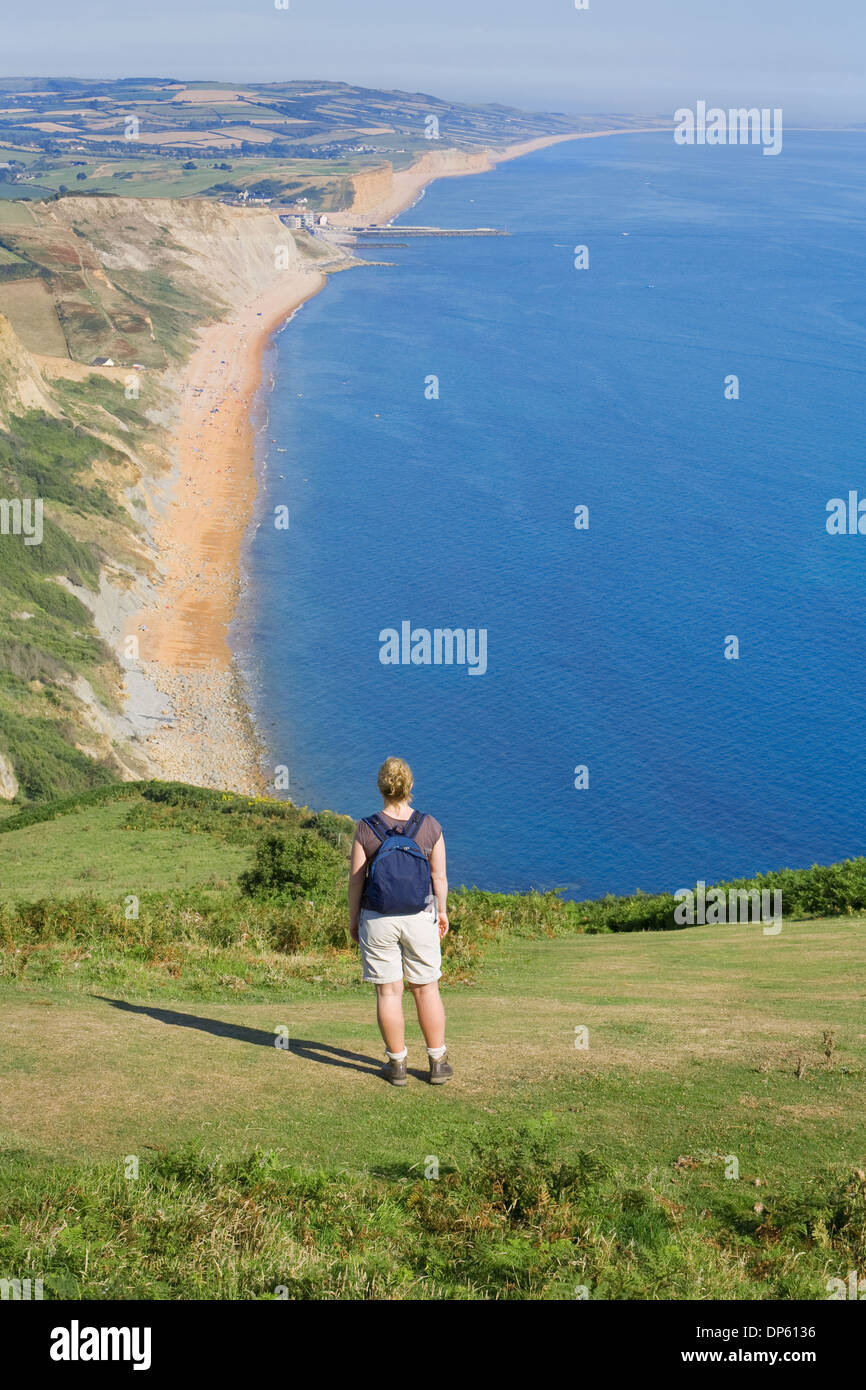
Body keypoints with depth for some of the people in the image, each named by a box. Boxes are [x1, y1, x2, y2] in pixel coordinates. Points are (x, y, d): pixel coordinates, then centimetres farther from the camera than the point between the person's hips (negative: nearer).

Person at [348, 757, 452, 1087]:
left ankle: (397, 1063, 14)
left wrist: (353, 919, 7)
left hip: (378, 921, -1)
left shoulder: (366, 829, -11)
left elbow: (356, 880, -6)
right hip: (420, 919, 1)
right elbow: (440, 877, -2)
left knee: (388, 992, 7)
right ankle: (438, 1063, 17)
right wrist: (442, 911, 13)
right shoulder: (430, 827, -8)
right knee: (426, 989, 12)